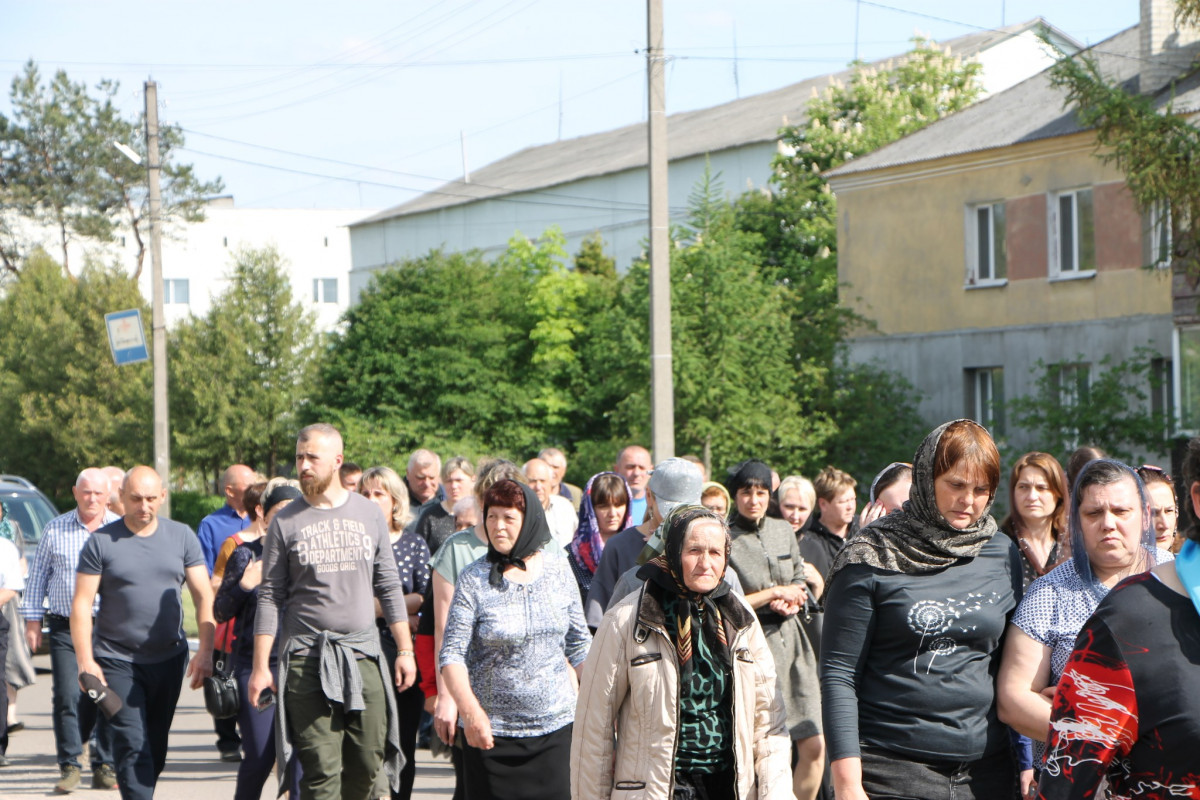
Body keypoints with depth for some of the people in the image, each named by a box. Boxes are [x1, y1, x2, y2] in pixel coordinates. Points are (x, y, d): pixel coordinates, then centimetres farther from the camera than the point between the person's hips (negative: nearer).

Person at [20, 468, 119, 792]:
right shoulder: (55, 530, 8)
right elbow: (38, 576, 13)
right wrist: (33, 619, 7)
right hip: (65, 628, 0)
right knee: (68, 696, -8)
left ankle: (104, 766, 11)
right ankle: (69, 766, -1)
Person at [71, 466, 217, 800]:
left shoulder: (182, 537, 5)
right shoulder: (101, 542, -3)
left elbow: (204, 596, 5)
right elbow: (81, 603, -4)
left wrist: (205, 651, -6)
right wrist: (85, 661, -13)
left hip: (168, 658, 3)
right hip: (117, 661, -3)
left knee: (156, 749, 11)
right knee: (132, 747, -13)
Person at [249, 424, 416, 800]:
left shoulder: (369, 514, 9)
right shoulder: (286, 522, 3)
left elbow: (389, 587, 13)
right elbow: (270, 597, 3)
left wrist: (405, 650, 9)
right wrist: (260, 666, -1)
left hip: (364, 656, 2)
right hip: (306, 659, -2)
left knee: (368, 767, 3)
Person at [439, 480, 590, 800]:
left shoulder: (559, 573, 5)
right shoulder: (474, 580, -3)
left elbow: (579, 645, 14)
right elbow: (451, 654, -8)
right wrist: (470, 711, -22)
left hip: (555, 727, 2)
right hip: (492, 733, -2)